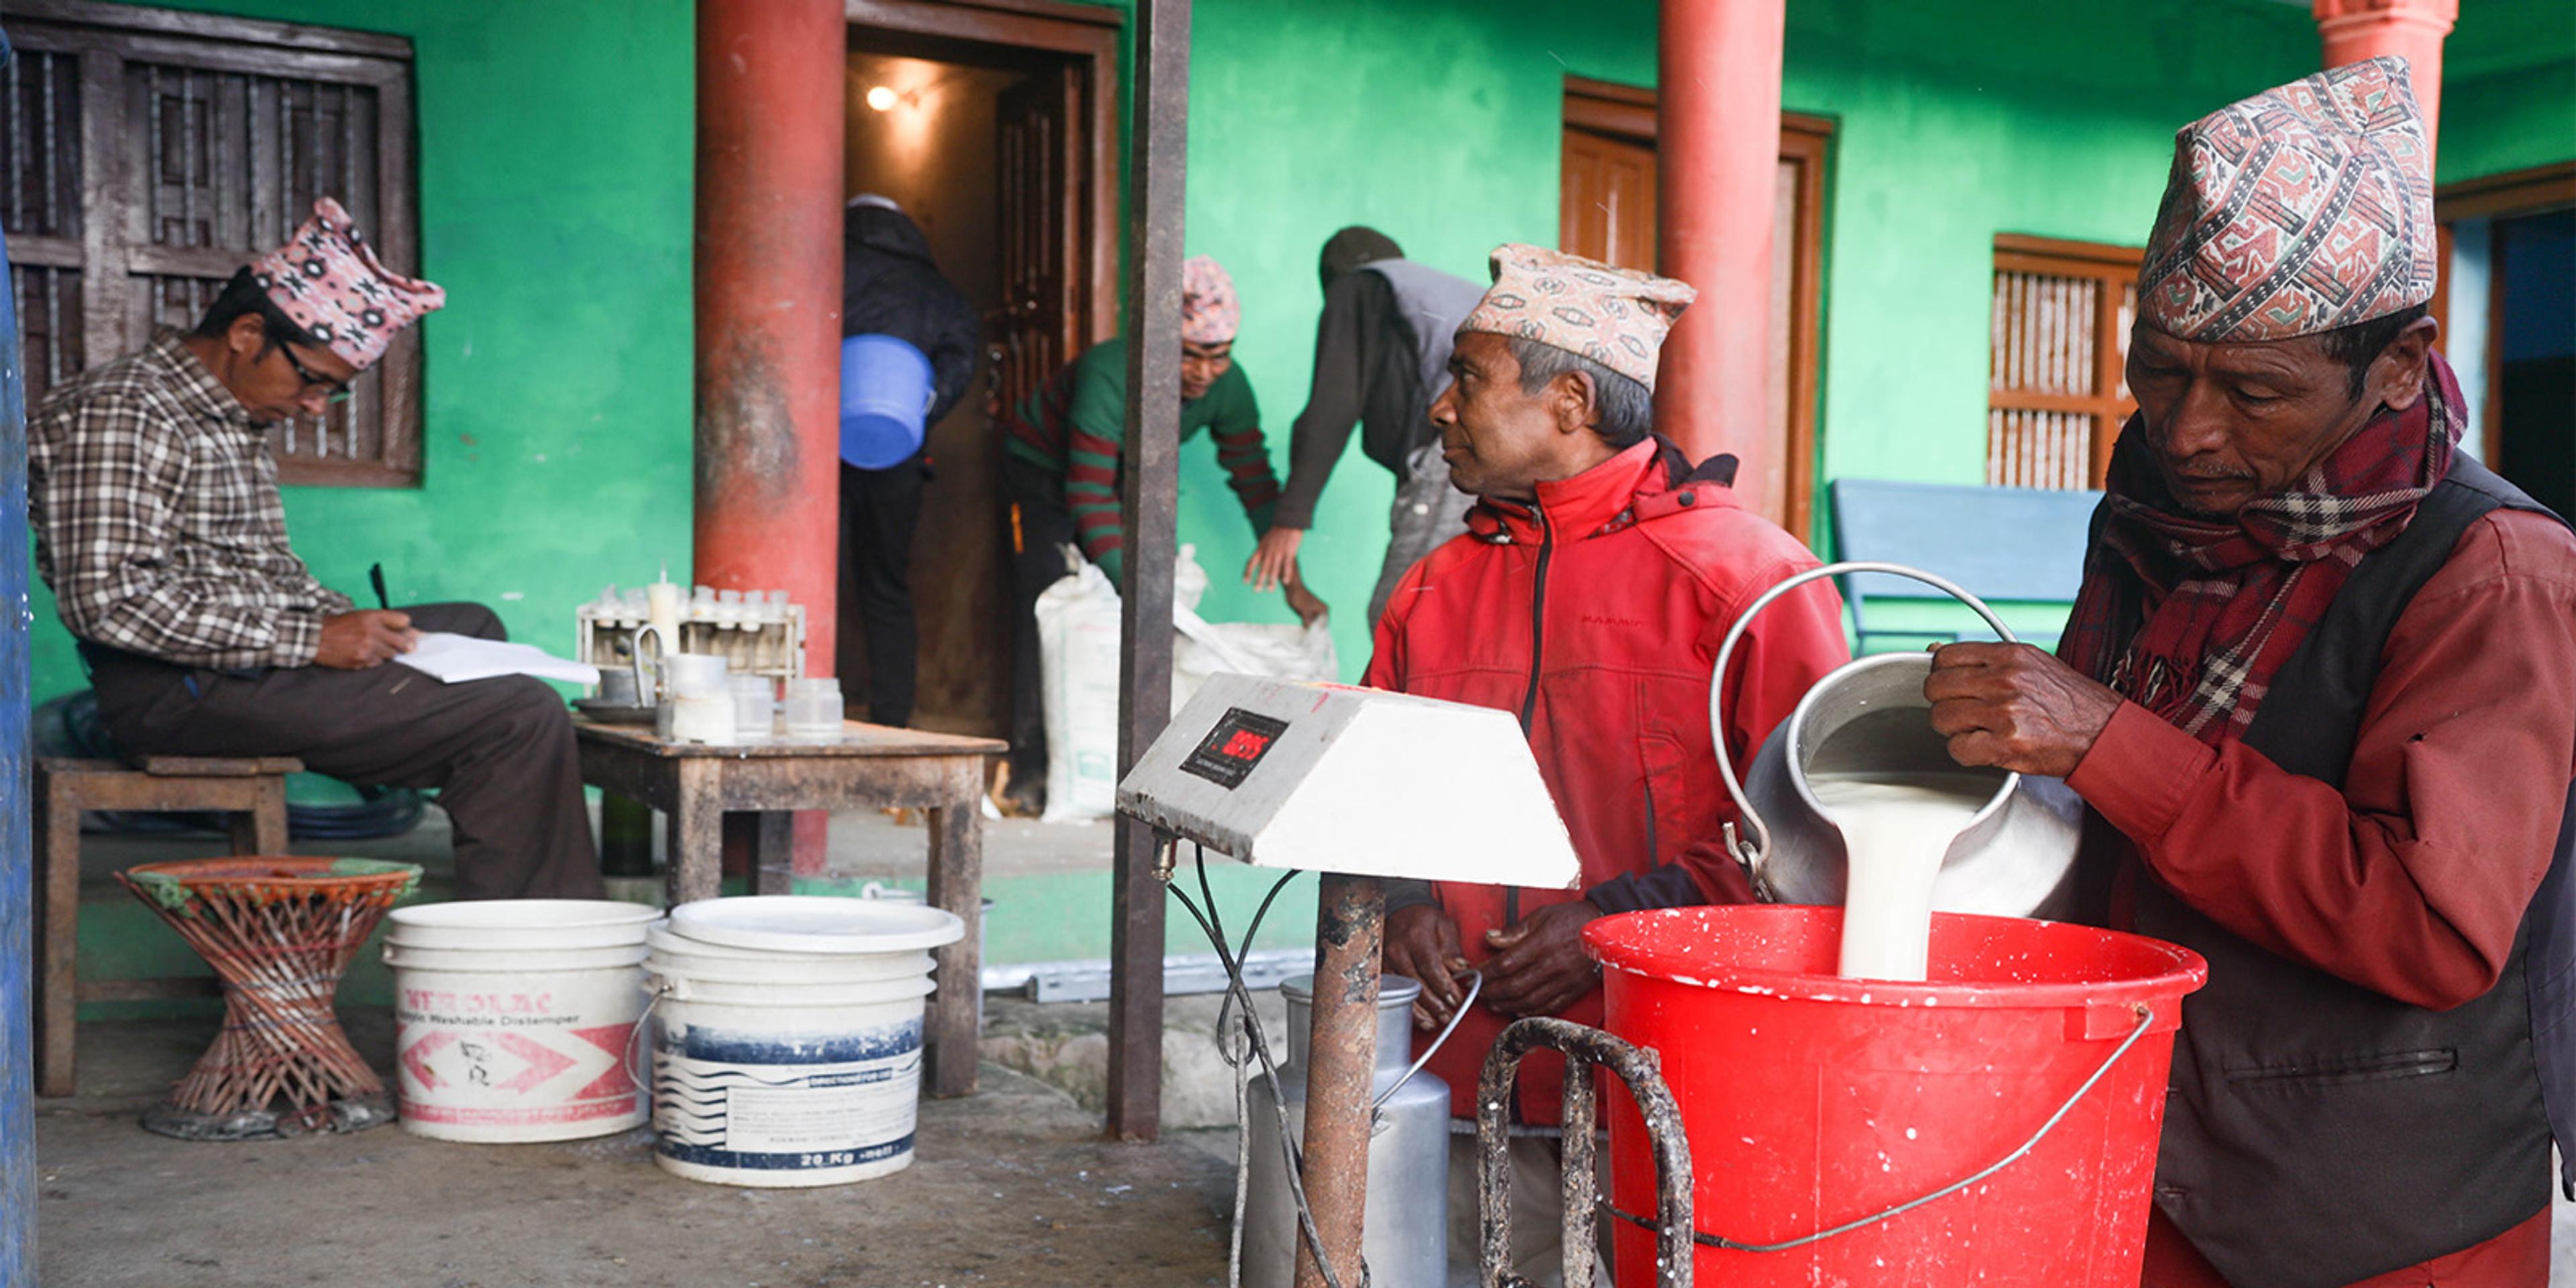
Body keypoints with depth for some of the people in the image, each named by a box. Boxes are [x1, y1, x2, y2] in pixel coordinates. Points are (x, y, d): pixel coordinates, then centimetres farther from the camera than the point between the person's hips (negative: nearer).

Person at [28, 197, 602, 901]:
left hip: (250, 660, 11)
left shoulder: (232, 419, 18)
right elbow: (108, 600, -23)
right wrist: (310, 639, -22)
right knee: (524, 718, -22)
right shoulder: (121, 414, -13)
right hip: (182, 691, -11)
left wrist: (354, 622, 4)